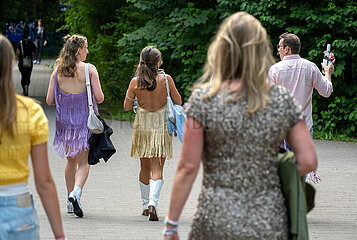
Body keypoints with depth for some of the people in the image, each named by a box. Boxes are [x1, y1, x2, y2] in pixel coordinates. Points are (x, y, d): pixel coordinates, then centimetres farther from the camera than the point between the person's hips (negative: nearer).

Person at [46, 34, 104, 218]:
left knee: (71, 161, 18)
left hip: (65, 120, 3)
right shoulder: (89, 69, -9)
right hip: (85, 120, -3)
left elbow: (49, 100, -1)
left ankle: (71, 198, 19)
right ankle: (76, 192, -23)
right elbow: (99, 97, -11)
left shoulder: (57, 71, 0)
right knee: (83, 163, 1)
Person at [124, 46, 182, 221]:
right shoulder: (166, 80, -10)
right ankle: (153, 202, -21)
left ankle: (146, 205, 25)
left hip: (142, 126, 2)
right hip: (161, 127, -2)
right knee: (157, 168, 0)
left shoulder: (135, 82, -7)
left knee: (145, 167, 17)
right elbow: (178, 102, 1)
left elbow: (127, 107, 2)